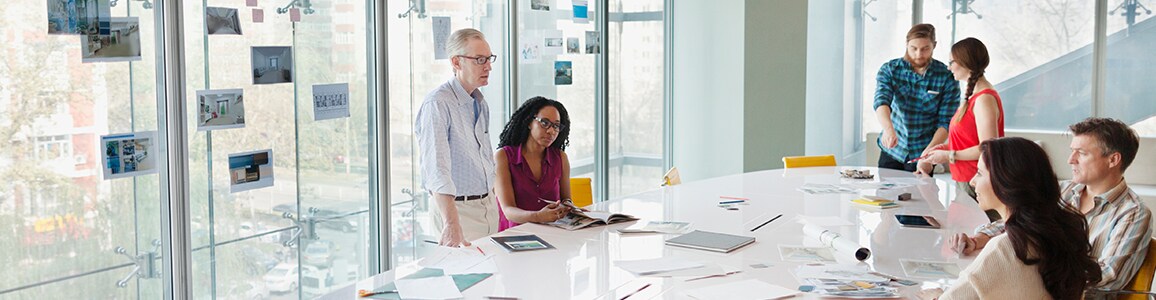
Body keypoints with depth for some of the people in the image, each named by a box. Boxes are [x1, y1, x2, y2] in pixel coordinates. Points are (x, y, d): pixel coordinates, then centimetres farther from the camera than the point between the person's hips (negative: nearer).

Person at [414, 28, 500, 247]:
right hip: (458, 207, -8)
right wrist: (451, 224, -40)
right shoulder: (437, 104, -19)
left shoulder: (481, 103, 8)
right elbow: (436, 168, -30)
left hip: (489, 204, 8)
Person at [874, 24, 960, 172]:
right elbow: (881, 101, -22)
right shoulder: (889, 70, -6)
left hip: (922, 155, -1)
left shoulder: (947, 77, -9)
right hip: (891, 151, 2)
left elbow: (946, 122, -10)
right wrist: (889, 128, -43)